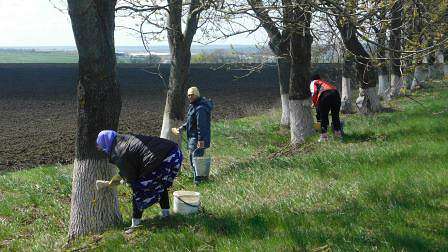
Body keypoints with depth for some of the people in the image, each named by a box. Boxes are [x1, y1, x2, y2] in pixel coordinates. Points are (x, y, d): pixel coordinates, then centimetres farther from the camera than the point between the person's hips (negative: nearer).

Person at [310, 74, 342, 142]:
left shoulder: (313, 82, 24)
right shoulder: (325, 82, 41)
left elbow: (314, 92, 4)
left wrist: (315, 103, 15)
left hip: (325, 95, -5)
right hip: (336, 93, 5)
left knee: (323, 117, 6)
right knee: (335, 116, 19)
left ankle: (324, 136, 5)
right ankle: (338, 133, 26)